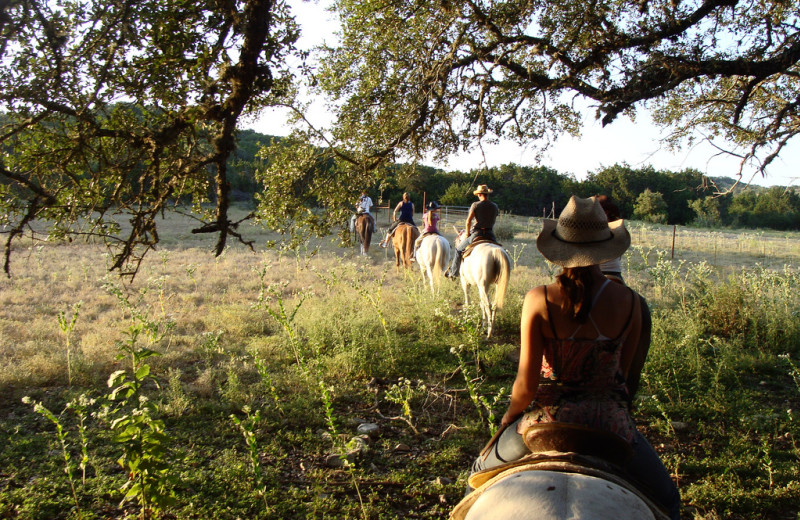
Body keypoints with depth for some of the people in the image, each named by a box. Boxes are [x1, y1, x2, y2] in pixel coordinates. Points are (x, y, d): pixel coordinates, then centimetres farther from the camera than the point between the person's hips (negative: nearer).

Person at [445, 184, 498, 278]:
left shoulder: (475, 205, -6)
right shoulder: (495, 206, 7)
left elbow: (468, 222, -10)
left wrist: (467, 234, 4)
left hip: (477, 234, -3)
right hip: (490, 235, 3)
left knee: (459, 249, 16)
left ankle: (453, 272, 20)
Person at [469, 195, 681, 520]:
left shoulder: (539, 300, -15)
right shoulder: (629, 302, -8)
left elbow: (526, 384, -14)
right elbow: (624, 371, 4)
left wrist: (510, 415, 6)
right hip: (611, 425, 2)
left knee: (481, 475, 28)